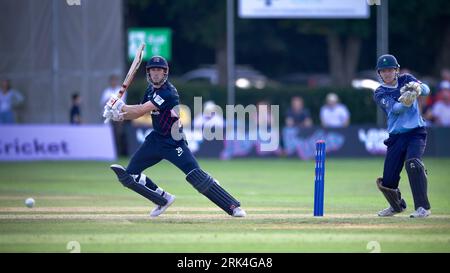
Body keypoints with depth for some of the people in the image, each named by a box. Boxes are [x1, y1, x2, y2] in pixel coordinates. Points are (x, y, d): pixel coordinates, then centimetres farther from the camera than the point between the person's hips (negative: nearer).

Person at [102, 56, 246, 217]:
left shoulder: (168, 92, -21)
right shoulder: (151, 90, 7)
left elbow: (141, 110, -25)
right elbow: (138, 112, 11)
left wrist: (120, 106, -12)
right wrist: (119, 115, -9)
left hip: (173, 143, -9)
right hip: (155, 139, 9)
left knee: (196, 177, -20)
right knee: (129, 175, 6)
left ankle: (233, 206, -17)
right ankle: (163, 199, 22)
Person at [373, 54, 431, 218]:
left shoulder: (406, 80, 6)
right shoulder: (380, 93, 2)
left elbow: (426, 90, -11)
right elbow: (395, 109, -17)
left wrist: (417, 87, -35)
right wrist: (405, 103, -39)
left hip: (416, 132, -2)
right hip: (396, 136, 2)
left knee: (412, 163, -30)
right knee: (387, 182, 0)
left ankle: (423, 207, -26)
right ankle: (397, 206, 32)